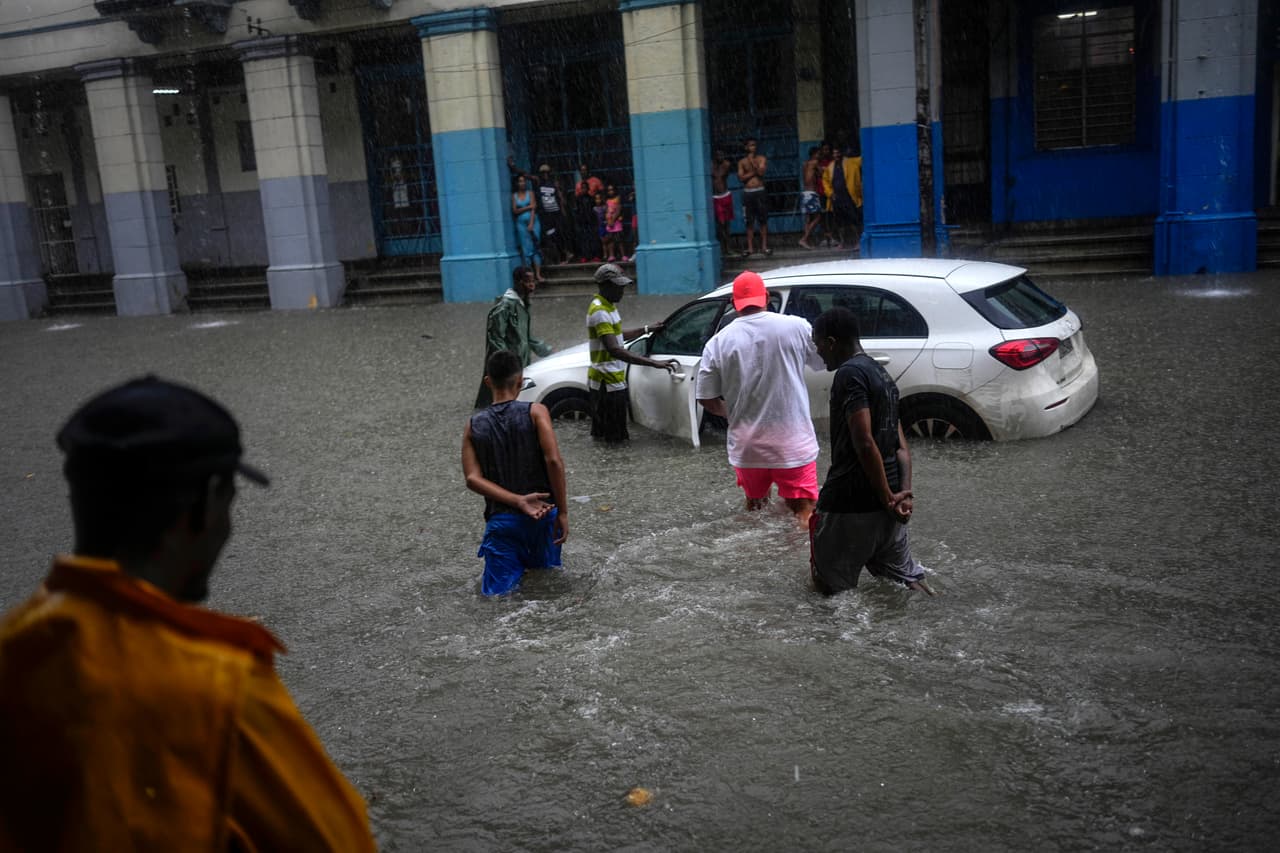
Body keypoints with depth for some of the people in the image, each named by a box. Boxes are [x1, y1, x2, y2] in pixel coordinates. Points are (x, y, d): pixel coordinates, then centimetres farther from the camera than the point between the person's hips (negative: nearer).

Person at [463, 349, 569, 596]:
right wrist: (563, 512, -10)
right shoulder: (535, 412, -4)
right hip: (543, 513, 0)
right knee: (545, 568, 26)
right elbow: (553, 461, -16)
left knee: (497, 592, 3)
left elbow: (473, 479, -7)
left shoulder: (474, 426, 4)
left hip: (501, 518, 0)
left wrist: (518, 501, -13)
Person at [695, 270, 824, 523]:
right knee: (805, 511, 5)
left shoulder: (718, 342, -4)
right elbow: (824, 361, 8)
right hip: (793, 443, -2)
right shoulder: (796, 327, -7)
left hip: (746, 445, 2)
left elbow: (706, 399, -1)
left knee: (754, 503, 23)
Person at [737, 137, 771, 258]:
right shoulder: (742, 162, 9)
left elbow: (761, 172, -10)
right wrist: (753, 172, -7)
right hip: (747, 193, 1)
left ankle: (764, 246, 2)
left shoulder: (762, 158, 7)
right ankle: (750, 248, 4)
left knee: (763, 220, -2)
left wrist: (752, 161, -7)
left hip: (760, 191, -1)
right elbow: (741, 177, -3)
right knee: (749, 221, 1)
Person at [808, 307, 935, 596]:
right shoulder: (881, 374, 15)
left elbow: (864, 443, -23)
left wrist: (888, 498, -17)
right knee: (906, 577, 17)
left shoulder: (849, 373, -14)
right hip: (883, 506, 8)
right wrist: (906, 493, 1)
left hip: (849, 505, -8)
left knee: (829, 585, 8)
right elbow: (901, 445, 12)